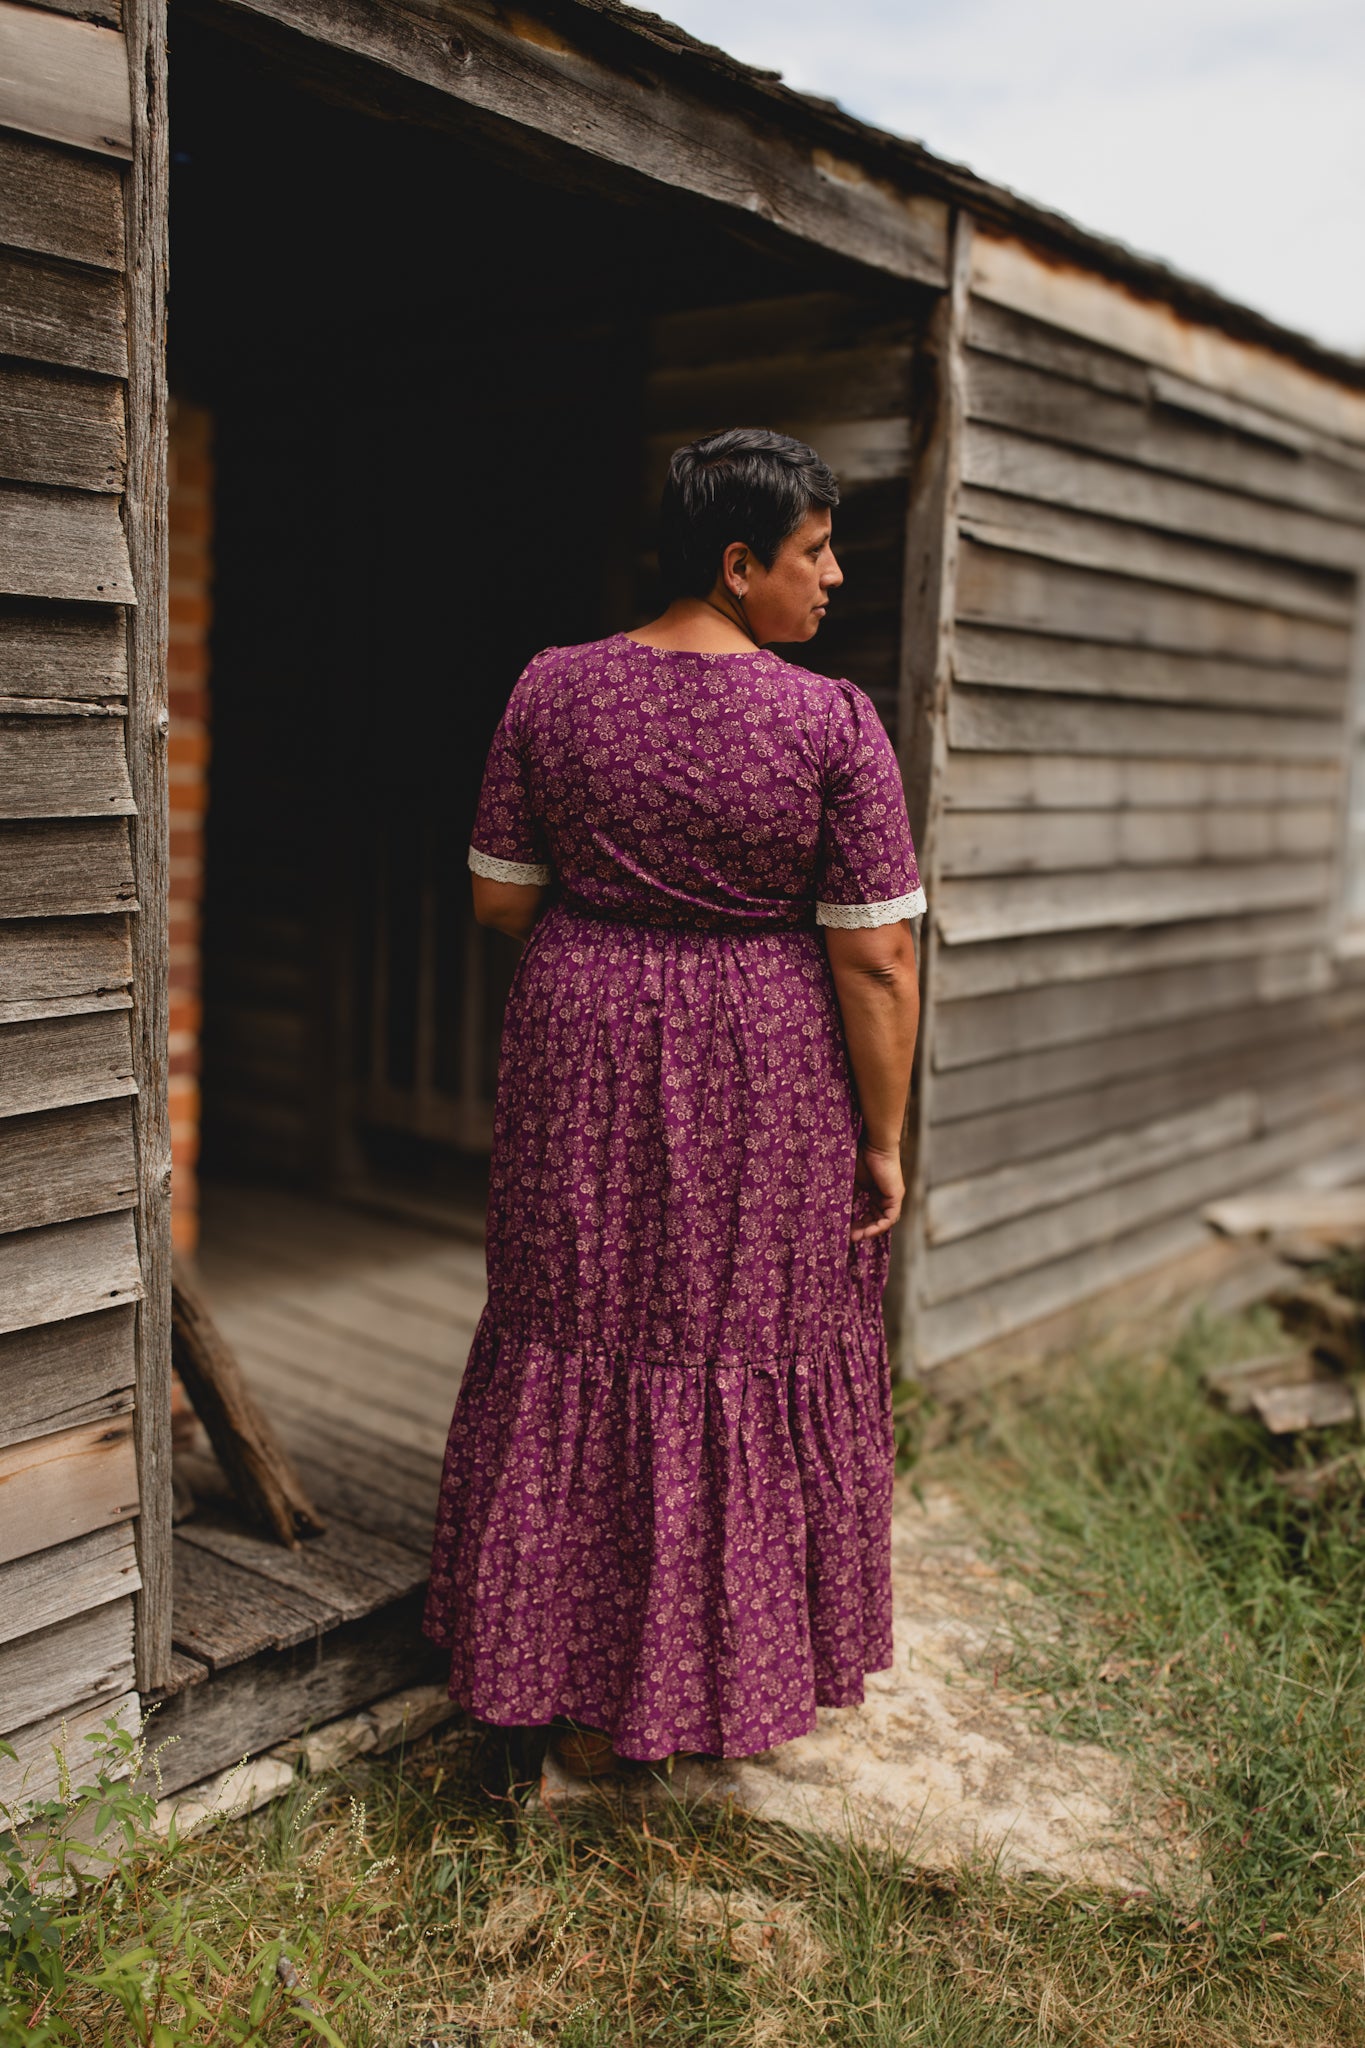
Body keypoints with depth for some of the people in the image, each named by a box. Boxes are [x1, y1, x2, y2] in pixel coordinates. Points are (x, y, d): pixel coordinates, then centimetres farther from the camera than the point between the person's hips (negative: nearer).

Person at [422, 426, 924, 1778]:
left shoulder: (553, 689, -3)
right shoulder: (832, 723, -12)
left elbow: (499, 897, 1)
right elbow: (874, 958, -12)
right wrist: (882, 1138, -3)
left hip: (585, 1056, 3)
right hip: (764, 1068, -2)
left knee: (581, 1338, 13)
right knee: (752, 1341, 13)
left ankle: (584, 1700, 24)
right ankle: (733, 1673, 28)